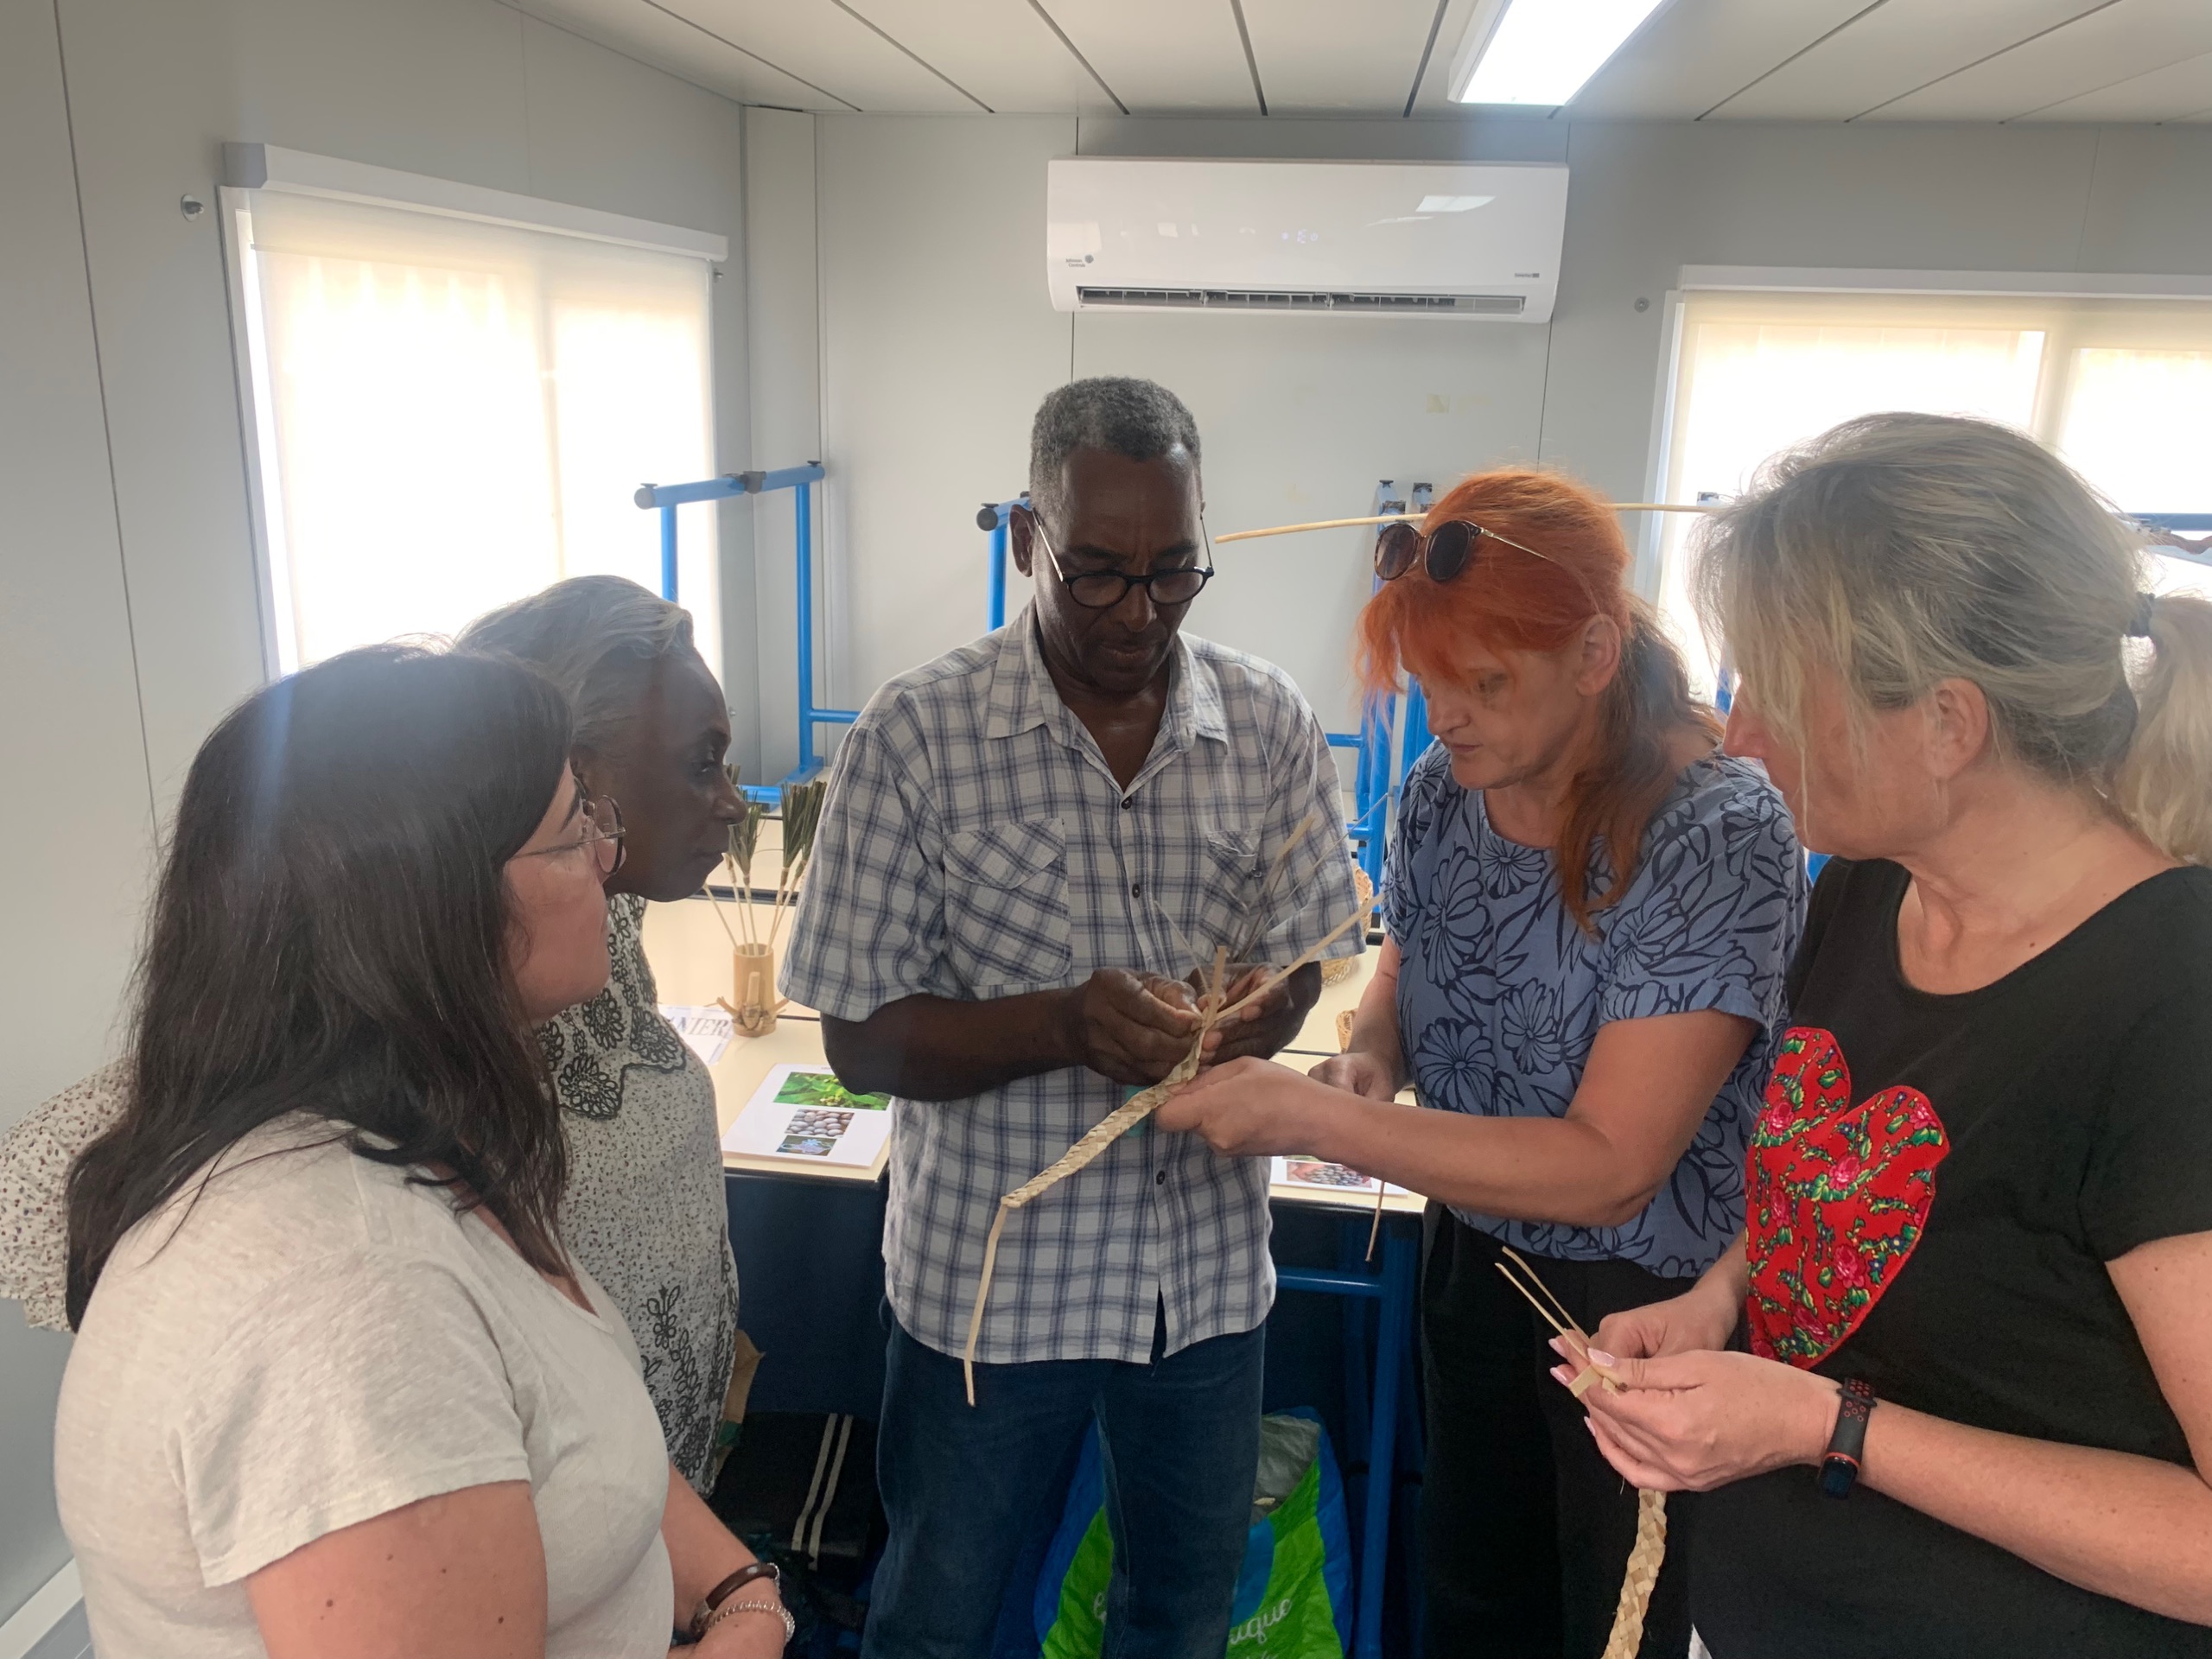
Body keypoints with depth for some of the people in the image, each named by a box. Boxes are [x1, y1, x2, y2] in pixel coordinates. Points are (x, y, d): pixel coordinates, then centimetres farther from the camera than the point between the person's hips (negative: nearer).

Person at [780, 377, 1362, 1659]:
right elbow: (862, 1037, -13)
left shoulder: (1270, 722, -5)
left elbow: (1299, 961, 4)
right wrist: (1061, 1025, -29)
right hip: (992, 1277, -3)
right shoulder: (918, 734, -15)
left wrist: (1247, 1019, -19)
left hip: (1211, 1268, 3)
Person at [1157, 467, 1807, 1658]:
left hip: (1654, 1301, -5)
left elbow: (1608, 1165, -28)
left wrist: (1318, 1118, -33)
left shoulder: (1719, 832, -26)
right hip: (1475, 1266, 5)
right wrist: (1368, 1059, -14)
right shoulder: (1440, 794, -8)